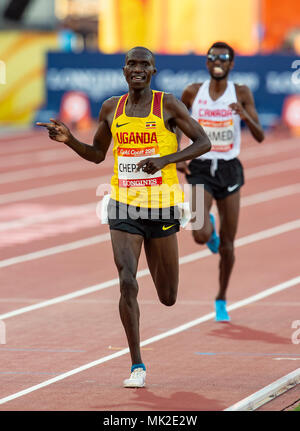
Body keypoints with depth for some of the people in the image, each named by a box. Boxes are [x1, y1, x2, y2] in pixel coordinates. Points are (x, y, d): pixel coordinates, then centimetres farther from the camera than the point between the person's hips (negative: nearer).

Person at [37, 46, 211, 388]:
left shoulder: (168, 105, -4)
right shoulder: (111, 109, 6)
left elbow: (203, 142, -3)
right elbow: (97, 154, 19)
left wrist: (165, 160, -18)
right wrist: (69, 141, -1)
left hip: (161, 206, -1)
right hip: (123, 207, 1)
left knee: (167, 298, 9)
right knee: (127, 284, -17)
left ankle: (158, 266, 49)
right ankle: (137, 366, -7)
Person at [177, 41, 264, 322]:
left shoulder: (241, 94, -4)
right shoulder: (193, 93, -3)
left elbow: (260, 137, -9)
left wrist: (245, 116, -29)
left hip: (230, 170, 1)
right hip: (200, 170, -1)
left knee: (227, 245, 6)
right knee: (201, 236, -20)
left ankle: (221, 300, 27)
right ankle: (209, 227, 20)